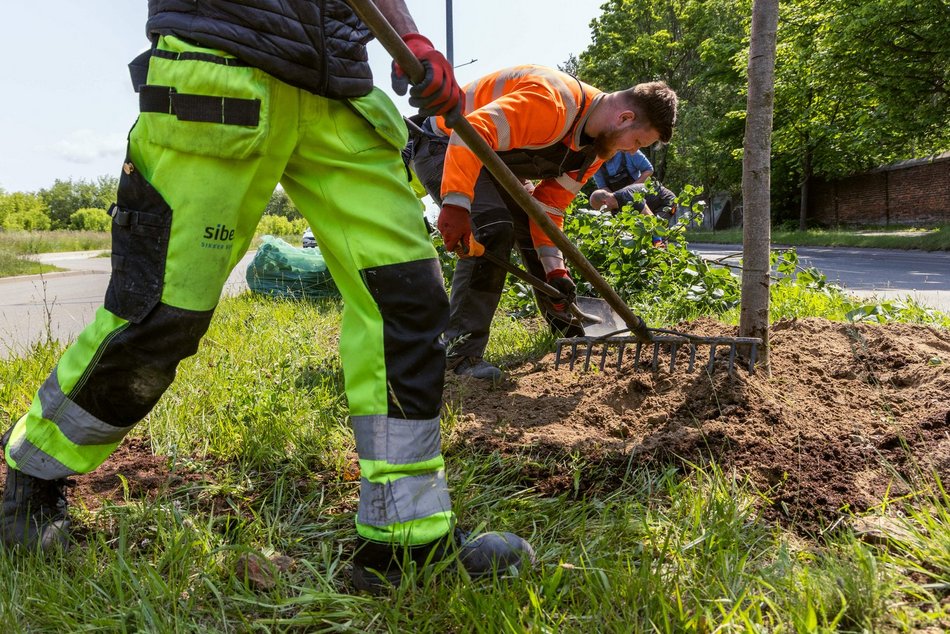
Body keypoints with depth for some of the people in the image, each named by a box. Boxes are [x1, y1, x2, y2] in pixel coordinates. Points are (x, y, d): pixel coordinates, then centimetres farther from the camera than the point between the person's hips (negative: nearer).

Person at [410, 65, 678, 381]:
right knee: (493, 227, -28)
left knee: (534, 233, 9)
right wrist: (456, 203, -49)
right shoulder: (553, 101, -34)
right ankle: (461, 352, -21)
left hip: (491, 159, 9)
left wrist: (555, 268, -11)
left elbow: (549, 203, -1)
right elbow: (471, 132, -42)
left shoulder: (600, 141, -2)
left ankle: (571, 333, 26)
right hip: (444, 147, -9)